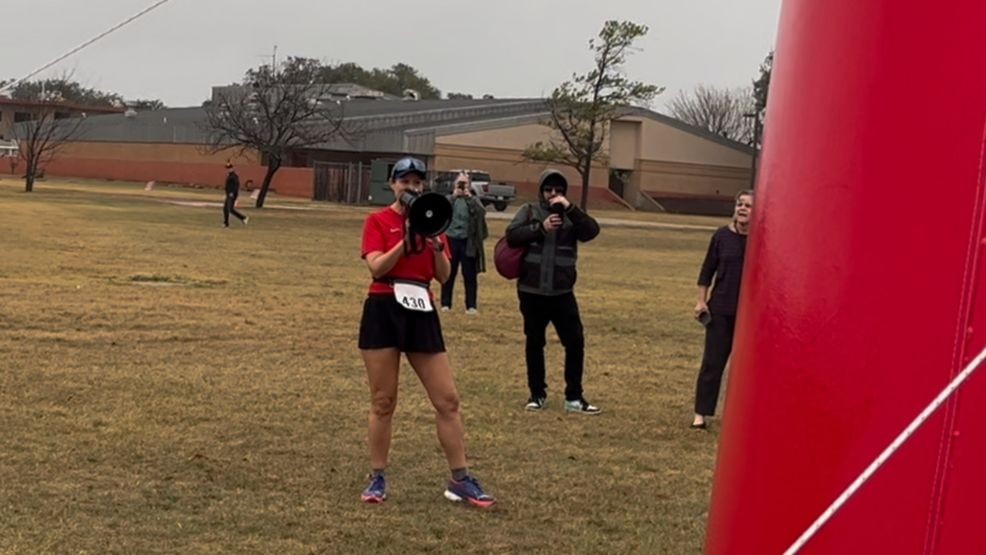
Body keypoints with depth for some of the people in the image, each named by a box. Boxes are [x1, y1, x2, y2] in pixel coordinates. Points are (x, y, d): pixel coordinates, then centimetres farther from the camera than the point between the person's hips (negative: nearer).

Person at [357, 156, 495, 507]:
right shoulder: (378, 221, 0)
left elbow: (444, 276, 5)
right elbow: (376, 267, -14)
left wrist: (436, 246, -13)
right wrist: (407, 240, -22)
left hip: (422, 314, 4)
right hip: (383, 313, -3)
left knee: (447, 400, 2)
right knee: (383, 401, 3)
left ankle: (460, 480, 11)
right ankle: (377, 479, 17)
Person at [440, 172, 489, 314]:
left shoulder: (473, 200, 5)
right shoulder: (450, 198, 6)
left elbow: (481, 212, -14)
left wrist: (469, 197, -19)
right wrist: (453, 197, -19)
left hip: (468, 242, 0)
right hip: (451, 240, 0)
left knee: (469, 274, 1)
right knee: (449, 273, 6)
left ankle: (471, 306, 5)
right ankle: (445, 304, 14)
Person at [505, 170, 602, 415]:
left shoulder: (571, 216, 6)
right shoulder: (529, 211, 3)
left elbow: (592, 231, -11)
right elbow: (512, 235, -10)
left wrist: (570, 209, -18)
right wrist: (541, 228, -19)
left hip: (562, 292, 1)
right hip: (532, 291, -1)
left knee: (575, 342, -1)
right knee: (535, 343, 8)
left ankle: (574, 397, 10)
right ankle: (538, 395, 21)